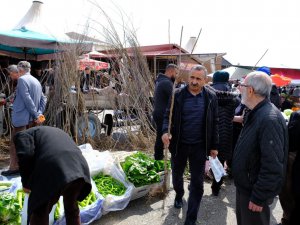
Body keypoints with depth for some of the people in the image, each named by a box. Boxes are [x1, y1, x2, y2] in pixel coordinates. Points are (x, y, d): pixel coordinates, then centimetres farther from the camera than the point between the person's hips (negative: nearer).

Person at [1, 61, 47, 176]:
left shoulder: (22, 80, -11)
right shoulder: (36, 81, 14)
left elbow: (27, 99, -18)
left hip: (21, 118, -8)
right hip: (32, 119, 8)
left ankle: (14, 168, 5)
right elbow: (43, 99, 12)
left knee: (15, 144, 1)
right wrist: (39, 114, 5)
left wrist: (36, 115, -14)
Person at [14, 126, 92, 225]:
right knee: (72, 207, 28)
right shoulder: (56, 131, 40)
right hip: (79, 169, 7)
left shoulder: (23, 134, 20)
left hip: (53, 172, -6)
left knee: (39, 213, 16)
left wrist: (26, 183, 13)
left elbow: (25, 156, -2)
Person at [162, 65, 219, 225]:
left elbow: (214, 123, 1)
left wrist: (214, 146, 2)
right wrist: (165, 131, -25)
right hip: (179, 144, 1)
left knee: (197, 183, 5)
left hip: (199, 146, 0)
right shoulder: (178, 95, -7)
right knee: (177, 174, 22)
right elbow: (168, 116, -5)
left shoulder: (211, 97, -4)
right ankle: (179, 195, 54)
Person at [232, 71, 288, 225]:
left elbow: (272, 166, -29)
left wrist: (259, 197, -23)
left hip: (255, 191, -9)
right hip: (244, 186, 9)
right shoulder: (255, 113, 5)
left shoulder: (270, 119, -29)